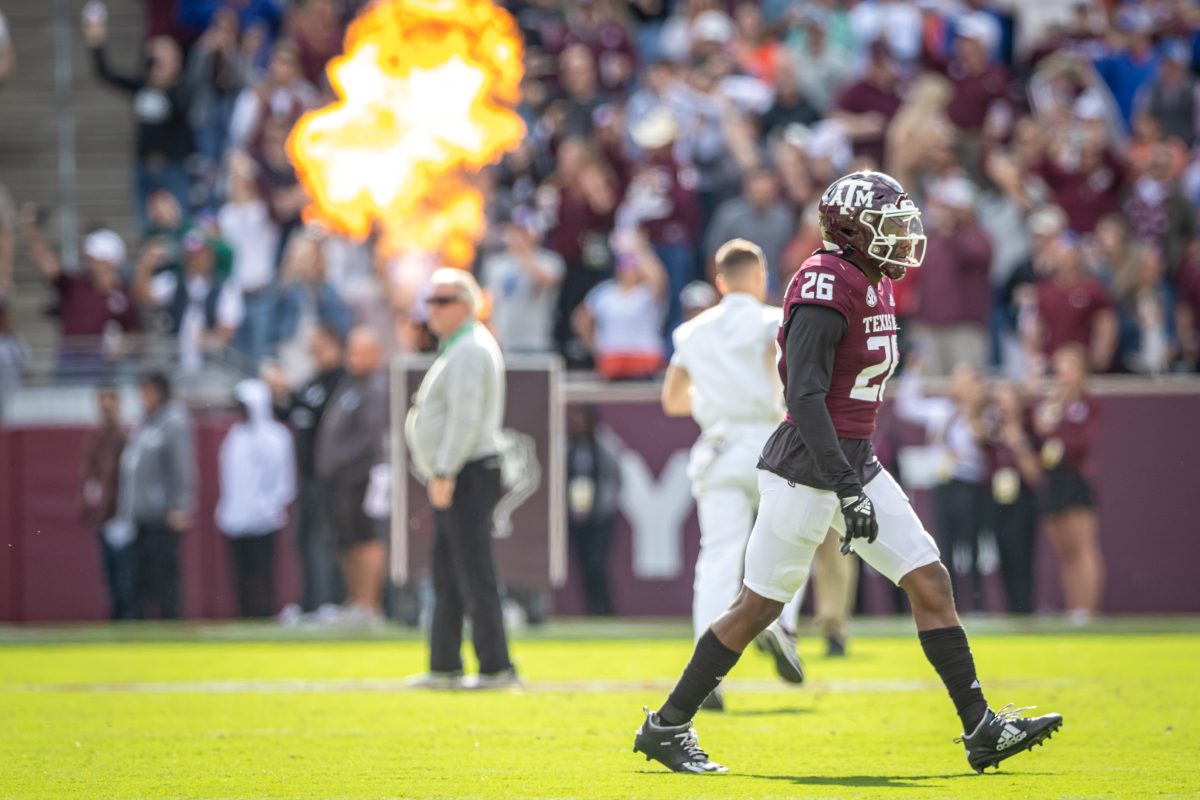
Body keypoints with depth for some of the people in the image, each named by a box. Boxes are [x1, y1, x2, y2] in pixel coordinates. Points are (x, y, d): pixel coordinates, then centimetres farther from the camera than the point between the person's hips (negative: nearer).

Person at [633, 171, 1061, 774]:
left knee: (930, 582, 3)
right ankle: (667, 728, 12)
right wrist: (846, 488, -27)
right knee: (758, 605, 0)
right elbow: (806, 395, -23)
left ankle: (980, 728, 6)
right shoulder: (826, 285, -18)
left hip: (856, 464, 9)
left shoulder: (875, 287, 12)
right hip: (809, 468, -9)